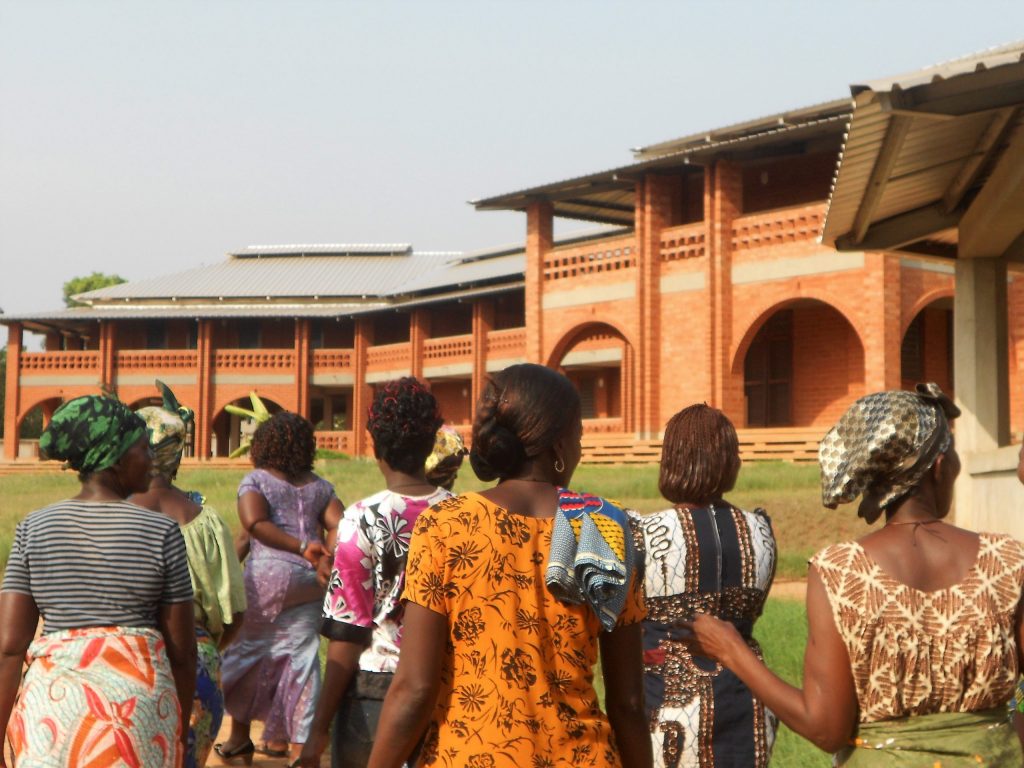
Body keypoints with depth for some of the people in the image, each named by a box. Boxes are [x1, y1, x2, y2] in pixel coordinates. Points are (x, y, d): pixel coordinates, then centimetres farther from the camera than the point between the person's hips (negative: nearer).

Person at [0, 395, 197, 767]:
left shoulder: (33, 528, 1)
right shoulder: (162, 532, -4)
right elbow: (182, 648, -1)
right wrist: (181, 728, 12)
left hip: (52, 702, 2)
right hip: (139, 701, -1)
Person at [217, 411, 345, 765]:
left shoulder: (255, 480, 3)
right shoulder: (320, 486, 13)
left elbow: (254, 521, -14)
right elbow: (340, 526, 0)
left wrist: (300, 547, -16)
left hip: (266, 575, -3)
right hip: (309, 581, 3)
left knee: (247, 652, 13)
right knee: (300, 655, 9)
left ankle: (239, 736, 20)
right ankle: (290, 739, 11)